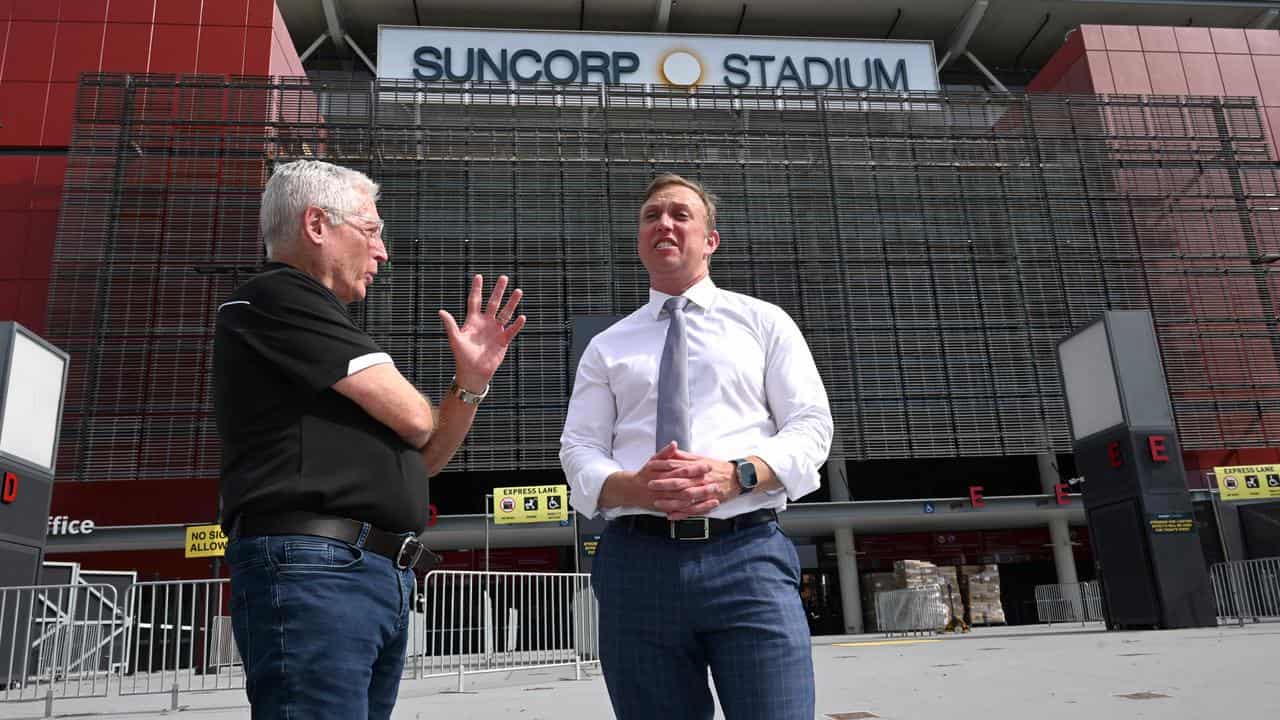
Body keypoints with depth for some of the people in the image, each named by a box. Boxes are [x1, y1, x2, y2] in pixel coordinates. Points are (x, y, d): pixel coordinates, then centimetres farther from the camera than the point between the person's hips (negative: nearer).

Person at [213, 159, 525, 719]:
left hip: (382, 578, 9)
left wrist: (472, 381, 5)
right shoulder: (278, 298, -4)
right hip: (315, 568, -9)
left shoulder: (321, 321, 24)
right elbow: (410, 416, -10)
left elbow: (419, 459, 21)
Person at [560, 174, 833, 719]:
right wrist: (633, 487, -14)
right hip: (637, 561, 2)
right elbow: (578, 452, 9)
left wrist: (736, 474, -14)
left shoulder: (763, 321, 13)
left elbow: (810, 427, 5)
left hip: (747, 556, -1)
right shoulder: (607, 346, 17)